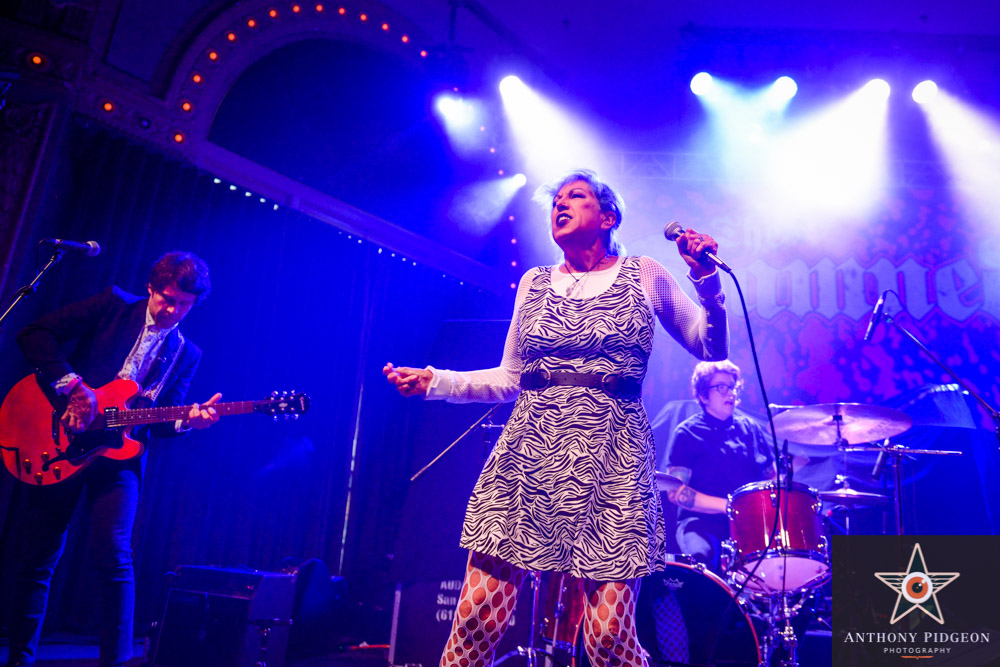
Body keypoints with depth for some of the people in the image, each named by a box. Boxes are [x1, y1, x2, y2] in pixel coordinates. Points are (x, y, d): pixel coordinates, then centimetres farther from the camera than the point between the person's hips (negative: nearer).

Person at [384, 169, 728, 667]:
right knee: (477, 614, -5)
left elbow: (713, 349, 13)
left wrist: (707, 280, -3)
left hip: (611, 457, -2)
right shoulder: (534, 283, 17)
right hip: (529, 452, 3)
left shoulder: (643, 276, 10)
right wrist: (435, 382, 7)